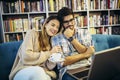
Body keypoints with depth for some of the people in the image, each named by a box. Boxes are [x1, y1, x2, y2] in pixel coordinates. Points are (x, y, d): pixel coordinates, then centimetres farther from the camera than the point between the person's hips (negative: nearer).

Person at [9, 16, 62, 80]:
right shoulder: (32, 33, 0)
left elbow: (48, 67, 7)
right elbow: (26, 57, -15)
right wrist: (49, 53, -11)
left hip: (43, 73, 3)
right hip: (23, 72, -2)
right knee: (37, 70, -35)